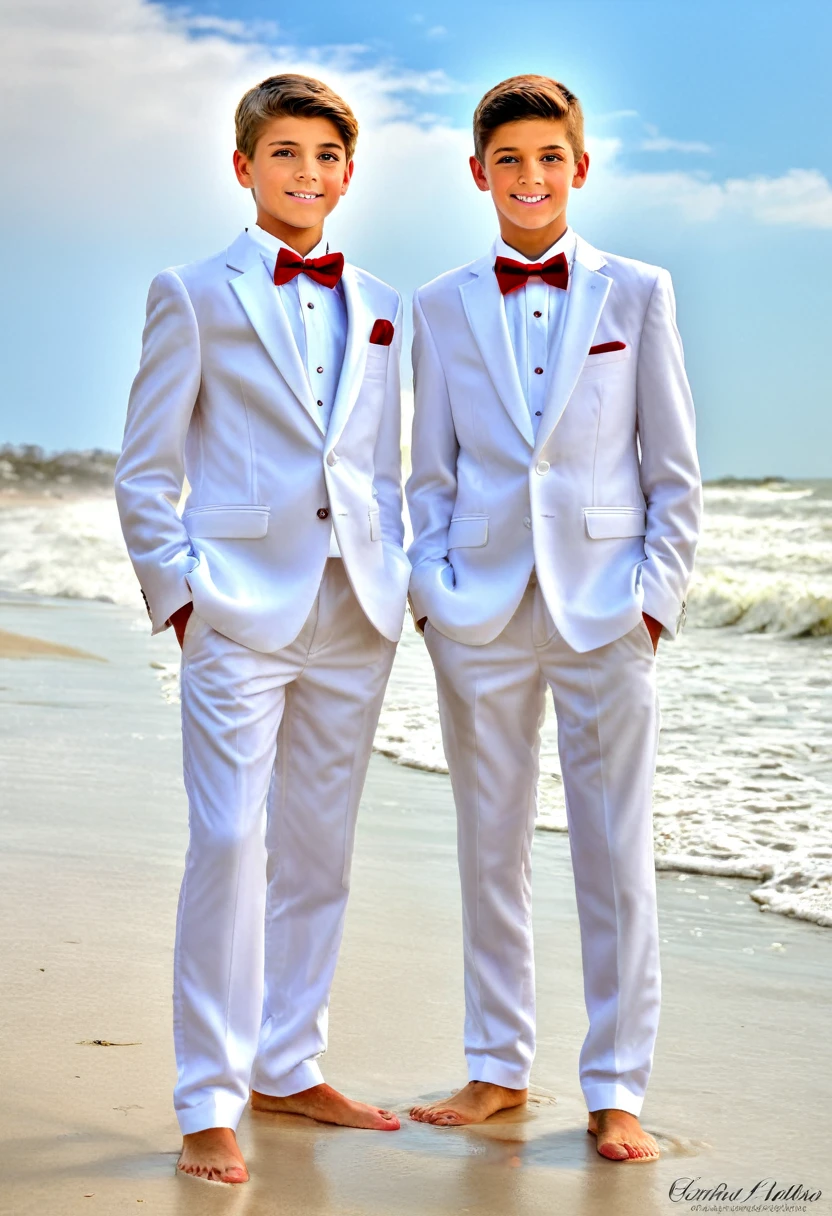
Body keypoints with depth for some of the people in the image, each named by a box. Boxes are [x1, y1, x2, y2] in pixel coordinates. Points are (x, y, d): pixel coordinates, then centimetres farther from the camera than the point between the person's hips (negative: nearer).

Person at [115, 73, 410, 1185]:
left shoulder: (378, 308, 14)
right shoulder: (194, 296, 2)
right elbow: (145, 473, 1)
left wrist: (398, 584, 10)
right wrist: (176, 595, -6)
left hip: (353, 613, 5)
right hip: (242, 608, -5)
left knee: (319, 850, 10)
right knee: (229, 844, -9)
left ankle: (289, 1068, 22)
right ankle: (210, 1102, -1)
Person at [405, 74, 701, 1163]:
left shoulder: (637, 293, 5)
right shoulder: (445, 306, 9)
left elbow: (674, 470, 4)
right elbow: (432, 471, 10)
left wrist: (658, 595, -4)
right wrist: (432, 592, 0)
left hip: (604, 610, -1)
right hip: (482, 612, 2)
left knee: (616, 855, 1)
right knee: (491, 848, 9)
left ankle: (616, 1091, 11)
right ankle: (499, 1066, 22)